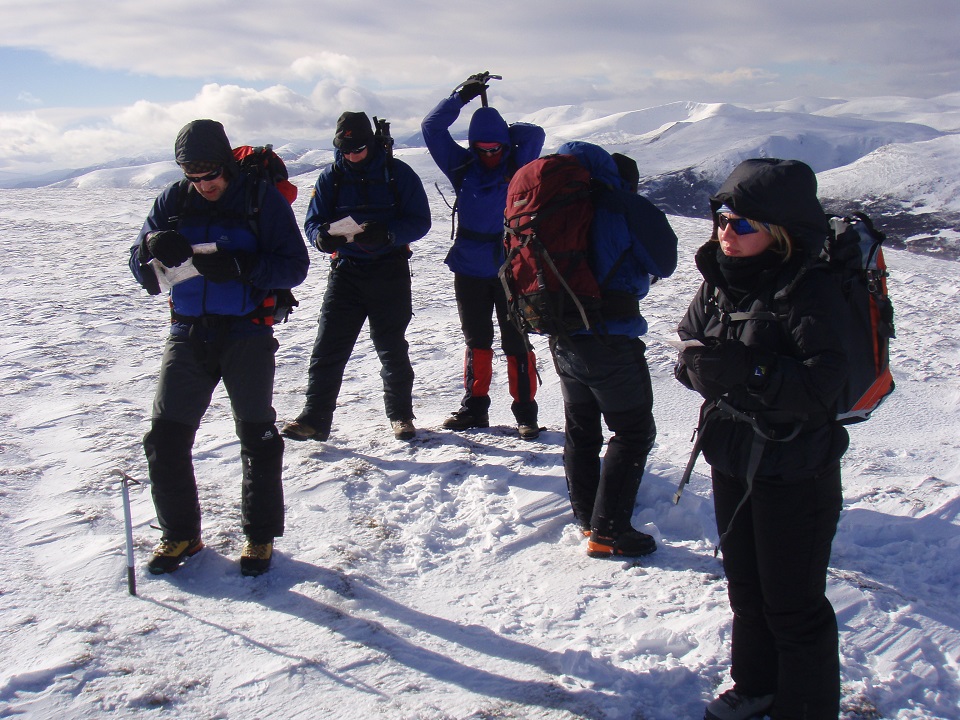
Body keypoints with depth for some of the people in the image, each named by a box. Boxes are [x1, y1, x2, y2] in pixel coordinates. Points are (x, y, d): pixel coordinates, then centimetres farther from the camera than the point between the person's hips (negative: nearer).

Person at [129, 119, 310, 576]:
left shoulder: (263, 199, -6)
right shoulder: (173, 202, 4)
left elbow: (294, 265, -10)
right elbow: (141, 269, 4)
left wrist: (240, 267, -26)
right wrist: (155, 247, -20)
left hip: (246, 335, -3)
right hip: (187, 334, 3)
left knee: (257, 439, 6)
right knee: (165, 439, 3)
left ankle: (260, 537, 21)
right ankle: (180, 534, 20)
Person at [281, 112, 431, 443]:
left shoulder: (398, 173, -3)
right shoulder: (330, 177, 5)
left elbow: (420, 221, -7)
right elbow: (312, 222, 5)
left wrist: (386, 233, -25)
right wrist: (322, 237, -20)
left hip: (390, 272, -2)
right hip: (345, 271, 2)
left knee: (392, 348, 8)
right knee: (328, 348, -4)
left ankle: (400, 415, 23)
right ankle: (315, 418, 2)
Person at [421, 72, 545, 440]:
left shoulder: (518, 166, -1)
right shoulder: (462, 167, 1)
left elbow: (534, 133, -7)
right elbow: (432, 127, -1)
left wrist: (502, 130, 3)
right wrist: (462, 96, -4)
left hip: (512, 270, -2)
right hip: (470, 270, 2)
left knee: (516, 343, 0)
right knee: (476, 341, 12)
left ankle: (525, 411, 8)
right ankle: (475, 406, 22)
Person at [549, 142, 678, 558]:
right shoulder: (627, 210, -11)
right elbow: (664, 263, -1)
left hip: (563, 340, 6)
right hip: (611, 341, -6)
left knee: (580, 429, 20)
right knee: (634, 433, 5)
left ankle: (586, 517, 31)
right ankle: (607, 531, 3)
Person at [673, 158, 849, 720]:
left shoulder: (810, 292, -20)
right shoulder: (719, 281, 1)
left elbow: (819, 388, -27)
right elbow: (689, 346, 7)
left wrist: (749, 372, -36)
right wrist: (701, 366, -14)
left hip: (795, 473, -7)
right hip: (732, 459, 7)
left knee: (793, 604, 5)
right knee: (746, 587, 23)